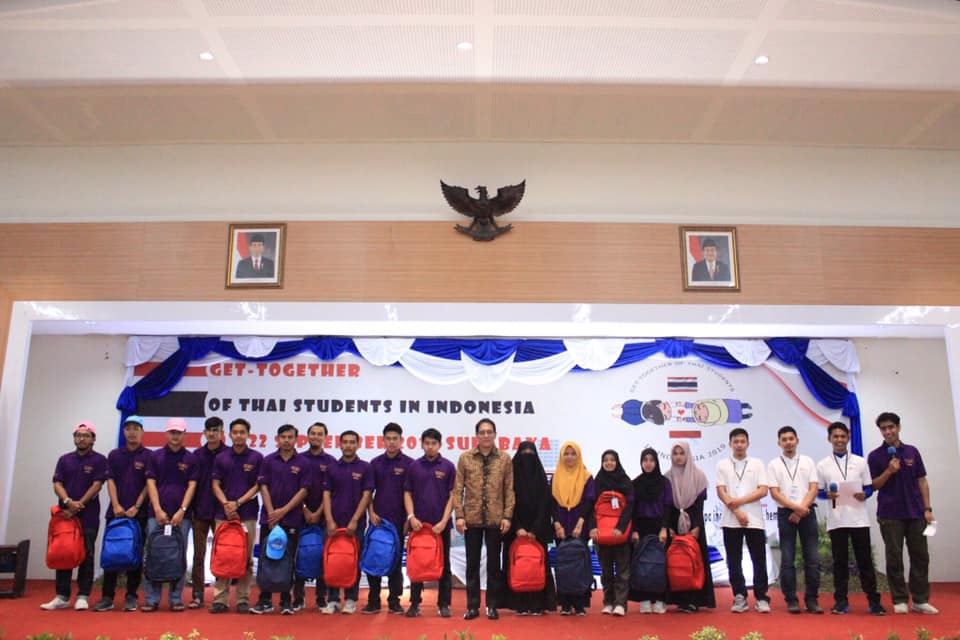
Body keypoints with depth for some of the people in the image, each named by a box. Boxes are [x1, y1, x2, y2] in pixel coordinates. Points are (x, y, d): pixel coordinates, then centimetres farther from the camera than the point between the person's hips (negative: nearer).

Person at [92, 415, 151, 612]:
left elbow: (149, 484, -2)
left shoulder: (148, 456, 2)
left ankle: (131, 596, 10)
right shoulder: (114, 455, 10)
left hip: (138, 513, -2)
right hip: (116, 512, 2)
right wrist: (116, 505, -9)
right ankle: (107, 596, 8)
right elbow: (110, 481, 3)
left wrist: (136, 507, -11)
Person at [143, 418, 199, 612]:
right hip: (157, 513, 0)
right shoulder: (155, 456, 6)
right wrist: (158, 510, -9)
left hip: (181, 515, 0)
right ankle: (151, 599, 10)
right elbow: (151, 483, 1)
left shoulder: (190, 458, 4)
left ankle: (176, 598, 12)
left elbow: (192, 486, 0)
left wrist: (182, 511, -11)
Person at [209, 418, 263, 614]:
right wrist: (226, 504, -10)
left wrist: (238, 503, -10)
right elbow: (216, 485, 5)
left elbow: (258, 486, 0)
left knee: (245, 558, 3)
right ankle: (220, 599, 10)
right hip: (223, 514, 2)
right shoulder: (221, 458, 7)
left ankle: (243, 599, 11)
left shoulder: (257, 458, 2)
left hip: (248, 515, -1)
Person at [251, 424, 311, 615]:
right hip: (269, 518, 1)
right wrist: (272, 513, -8)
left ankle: (286, 601, 13)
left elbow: (303, 491, -3)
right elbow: (264, 487, 1)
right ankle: (265, 600, 15)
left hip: (292, 520, -1)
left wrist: (283, 510, -10)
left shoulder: (303, 463, 1)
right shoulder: (268, 461, 5)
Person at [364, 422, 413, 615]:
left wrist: (410, 516, -6)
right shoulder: (375, 463, 6)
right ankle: (373, 601, 13)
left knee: (395, 560, 6)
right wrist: (371, 512, -3)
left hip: (398, 519, -2)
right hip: (377, 519, 2)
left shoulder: (409, 464, -1)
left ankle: (394, 601, 15)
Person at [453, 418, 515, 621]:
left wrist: (507, 516, -5)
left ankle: (492, 605, 18)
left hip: (495, 519, 0)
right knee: (472, 563, 8)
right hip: (472, 519, 0)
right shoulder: (465, 458, 2)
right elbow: (458, 489, 1)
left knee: (494, 562, 8)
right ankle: (472, 605, 17)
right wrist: (459, 515, -5)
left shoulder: (505, 459, 2)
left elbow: (510, 490, 2)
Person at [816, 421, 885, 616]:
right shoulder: (822, 465, 5)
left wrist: (864, 494, -13)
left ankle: (873, 600, 12)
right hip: (836, 520, 0)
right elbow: (819, 492, 6)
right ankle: (841, 601, 11)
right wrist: (828, 495, -15)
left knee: (864, 560, 3)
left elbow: (869, 488, 8)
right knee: (840, 561, 5)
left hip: (859, 518, 0)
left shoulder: (860, 462, 8)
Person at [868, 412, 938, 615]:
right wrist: (889, 471, -16)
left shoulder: (912, 452, 7)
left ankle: (920, 600, 14)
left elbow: (922, 481, 8)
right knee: (894, 558, 2)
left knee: (920, 556, 4)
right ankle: (899, 600, 10)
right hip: (890, 514, -2)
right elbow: (873, 486, -1)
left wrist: (927, 509, 2)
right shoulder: (875, 456, 0)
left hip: (915, 513, 3)